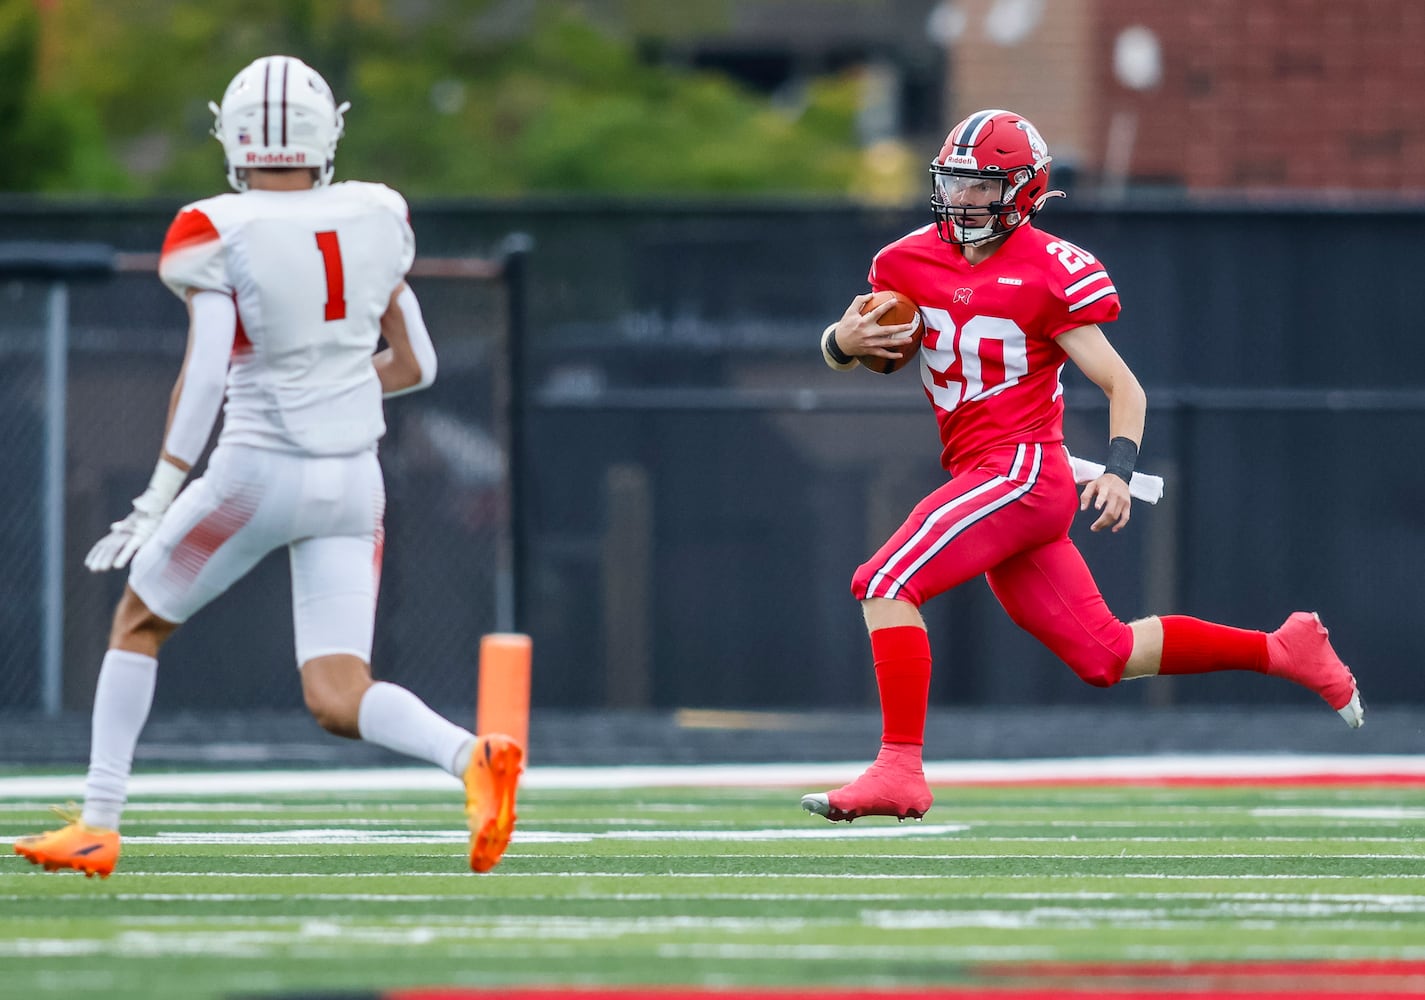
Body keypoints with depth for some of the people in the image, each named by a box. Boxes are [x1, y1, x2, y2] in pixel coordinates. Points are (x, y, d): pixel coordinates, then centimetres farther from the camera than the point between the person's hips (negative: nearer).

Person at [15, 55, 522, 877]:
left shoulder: (220, 235, -11)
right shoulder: (373, 221, 4)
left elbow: (206, 375, -20)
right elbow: (416, 365, 11)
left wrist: (158, 498, -18)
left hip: (259, 470, -4)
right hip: (354, 478, 4)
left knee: (139, 623, 19)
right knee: (339, 701, 3)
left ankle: (100, 824, 18)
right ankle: (471, 755, -25)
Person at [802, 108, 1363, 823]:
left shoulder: (1049, 274, -9)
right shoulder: (912, 261, 9)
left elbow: (1124, 387, -8)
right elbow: (837, 348, 17)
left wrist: (1119, 470, -23)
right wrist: (846, 341, -8)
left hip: (1023, 469, -8)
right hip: (986, 480, 8)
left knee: (885, 582, -21)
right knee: (1105, 657, 12)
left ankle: (899, 768, -23)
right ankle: (1280, 650, 25)